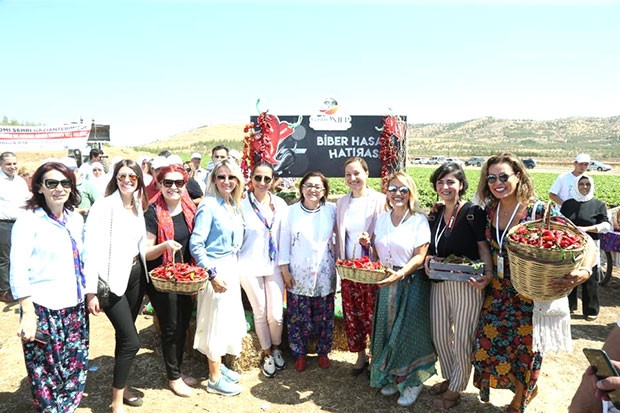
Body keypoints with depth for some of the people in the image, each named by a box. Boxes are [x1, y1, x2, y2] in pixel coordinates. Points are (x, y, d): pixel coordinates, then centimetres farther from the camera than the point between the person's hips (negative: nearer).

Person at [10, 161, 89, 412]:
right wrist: (28, 314, -17)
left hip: (75, 307, 6)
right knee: (46, 374, 6)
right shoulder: (28, 220, -10)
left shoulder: (76, 219, 8)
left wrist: (89, 294, 15)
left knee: (76, 369, 13)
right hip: (43, 309, -5)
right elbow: (18, 271, -13)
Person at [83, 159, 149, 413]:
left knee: (124, 336, 17)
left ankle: (121, 385, 35)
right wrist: (91, 291, -19)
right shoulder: (104, 206, -14)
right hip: (112, 279, -6)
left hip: (135, 274, 6)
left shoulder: (138, 207, 7)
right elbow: (92, 249, -17)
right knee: (131, 341, -6)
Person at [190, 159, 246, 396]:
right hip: (215, 269, -8)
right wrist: (212, 274, -22)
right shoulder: (209, 205, -16)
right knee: (216, 321, 3)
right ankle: (215, 379, 19)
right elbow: (196, 244, -21)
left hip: (231, 266, 8)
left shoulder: (234, 205, 7)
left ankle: (218, 366, 37)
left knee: (228, 318, 18)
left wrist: (233, 266, 13)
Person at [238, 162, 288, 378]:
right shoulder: (243, 205, -8)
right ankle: (266, 353, 34)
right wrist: (235, 265, -5)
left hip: (274, 265, 2)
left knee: (276, 314, 3)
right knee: (260, 313, 11)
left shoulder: (280, 204, 0)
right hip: (250, 266, -2)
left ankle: (276, 348, 33)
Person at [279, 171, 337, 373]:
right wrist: (284, 270, -3)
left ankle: (323, 352, 31)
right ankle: (299, 354, 26)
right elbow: (284, 241, -1)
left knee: (325, 316, 11)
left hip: (324, 273, 1)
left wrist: (339, 260, 4)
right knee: (298, 317, 6)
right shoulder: (291, 212, -3)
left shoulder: (331, 210, -2)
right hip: (298, 274, -1)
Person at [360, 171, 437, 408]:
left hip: (411, 282, -4)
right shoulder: (382, 219, 8)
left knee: (408, 331, 0)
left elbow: (420, 256, -14)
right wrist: (367, 243, -3)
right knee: (387, 330, 9)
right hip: (385, 282, 5)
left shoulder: (419, 220, -8)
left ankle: (412, 381, 20)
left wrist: (400, 274, -28)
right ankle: (391, 377, 28)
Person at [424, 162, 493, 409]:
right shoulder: (435, 215, 10)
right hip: (439, 283, 6)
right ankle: (449, 378, 37)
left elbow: (484, 248, -9)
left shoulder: (473, 212, -8)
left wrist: (488, 273, -25)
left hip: (466, 284, -6)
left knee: (462, 339, 3)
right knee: (439, 335, 15)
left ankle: (455, 390, 22)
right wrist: (428, 259, -3)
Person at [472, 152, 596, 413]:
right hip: (497, 293, 5)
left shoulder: (539, 211, -19)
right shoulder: (490, 210, -3)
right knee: (488, 344, 9)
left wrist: (584, 271, -41)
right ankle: (525, 388, 40)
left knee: (524, 348, 11)